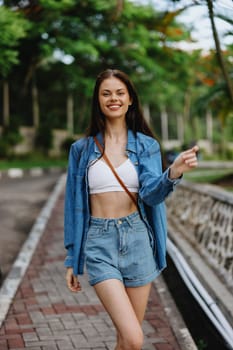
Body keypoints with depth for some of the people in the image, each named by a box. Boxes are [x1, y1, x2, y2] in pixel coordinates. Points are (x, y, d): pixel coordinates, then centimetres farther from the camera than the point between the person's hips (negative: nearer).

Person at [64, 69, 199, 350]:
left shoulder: (147, 145, 4)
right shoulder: (82, 149, 4)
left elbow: (151, 194, -12)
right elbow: (74, 206, 8)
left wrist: (173, 173, -33)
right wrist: (71, 259, 8)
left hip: (138, 241, 2)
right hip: (99, 243, -1)